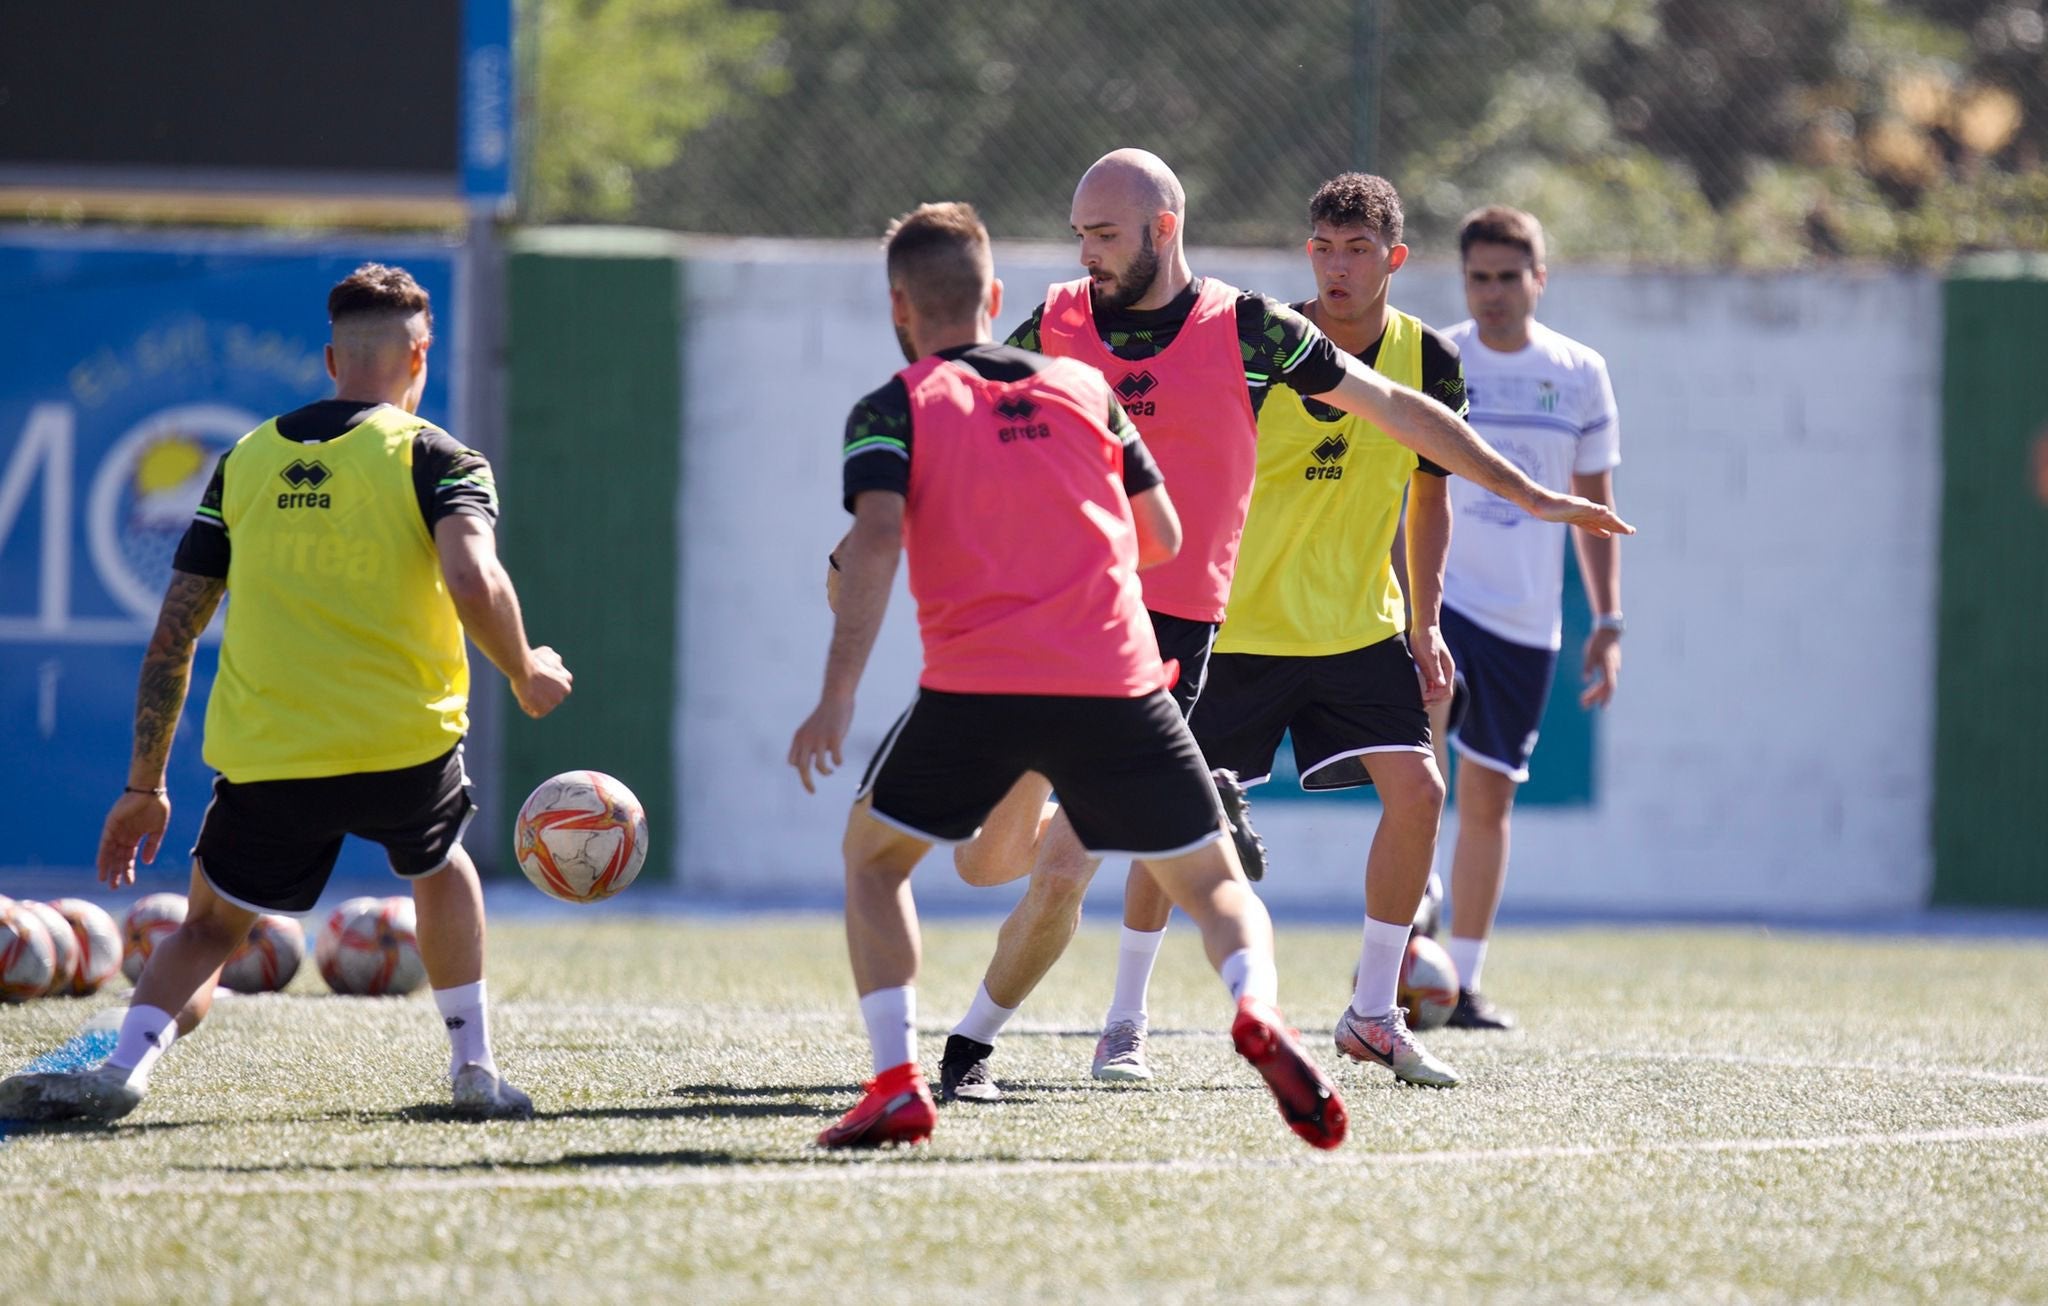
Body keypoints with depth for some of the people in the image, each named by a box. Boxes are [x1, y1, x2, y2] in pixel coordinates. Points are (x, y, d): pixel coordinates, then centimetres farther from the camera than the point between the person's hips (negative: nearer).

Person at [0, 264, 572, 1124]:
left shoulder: (246, 462, 10)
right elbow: (475, 584, -20)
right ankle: (474, 1072, 30)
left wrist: (144, 784, 14)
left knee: (209, 929, 16)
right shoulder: (431, 456, -1)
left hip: (265, 761, 1)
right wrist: (525, 677, 0)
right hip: (405, 745, -1)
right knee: (441, 868, 31)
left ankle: (123, 1066, -11)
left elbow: (173, 631, 9)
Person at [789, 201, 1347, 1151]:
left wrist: (837, 698, -15)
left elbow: (875, 539, -10)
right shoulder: (1083, 387, 17)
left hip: (975, 682, -2)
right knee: (1215, 882, 11)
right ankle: (1257, 1009, -23)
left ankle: (897, 1082, 6)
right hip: (1118, 680, 2)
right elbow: (1163, 538, 20)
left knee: (873, 853, 21)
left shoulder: (894, 411, 7)